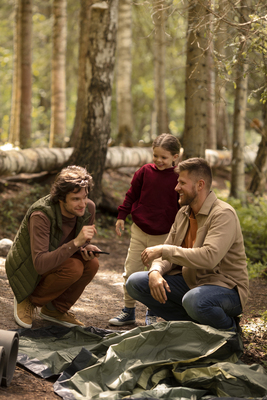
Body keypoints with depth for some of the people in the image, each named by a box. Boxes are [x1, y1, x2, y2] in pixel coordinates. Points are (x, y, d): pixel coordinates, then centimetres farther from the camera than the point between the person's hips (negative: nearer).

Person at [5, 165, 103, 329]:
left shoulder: (88, 208, -15)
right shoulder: (41, 215, -34)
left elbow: (83, 242, 3)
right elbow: (40, 264, -41)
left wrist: (87, 248, -22)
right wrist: (76, 242, -47)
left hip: (55, 260, 6)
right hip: (27, 270, -6)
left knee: (92, 264, -22)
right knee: (73, 268, -32)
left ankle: (55, 309, 0)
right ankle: (28, 300, -6)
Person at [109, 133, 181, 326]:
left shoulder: (179, 178, -5)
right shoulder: (145, 171, 0)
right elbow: (132, 195, 10)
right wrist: (121, 216, 7)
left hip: (163, 236, -2)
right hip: (139, 231, 2)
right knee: (130, 272, 5)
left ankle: (152, 315, 20)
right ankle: (128, 311, 19)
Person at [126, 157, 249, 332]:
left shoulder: (224, 214, -18)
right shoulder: (183, 213, 9)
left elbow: (209, 257, -32)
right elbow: (167, 252, 9)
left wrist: (163, 250, -25)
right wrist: (155, 271, -16)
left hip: (225, 287, -8)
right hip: (189, 281, 8)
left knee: (194, 300, -41)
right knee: (135, 282, -5)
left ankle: (230, 328, -6)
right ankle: (194, 322, 0)